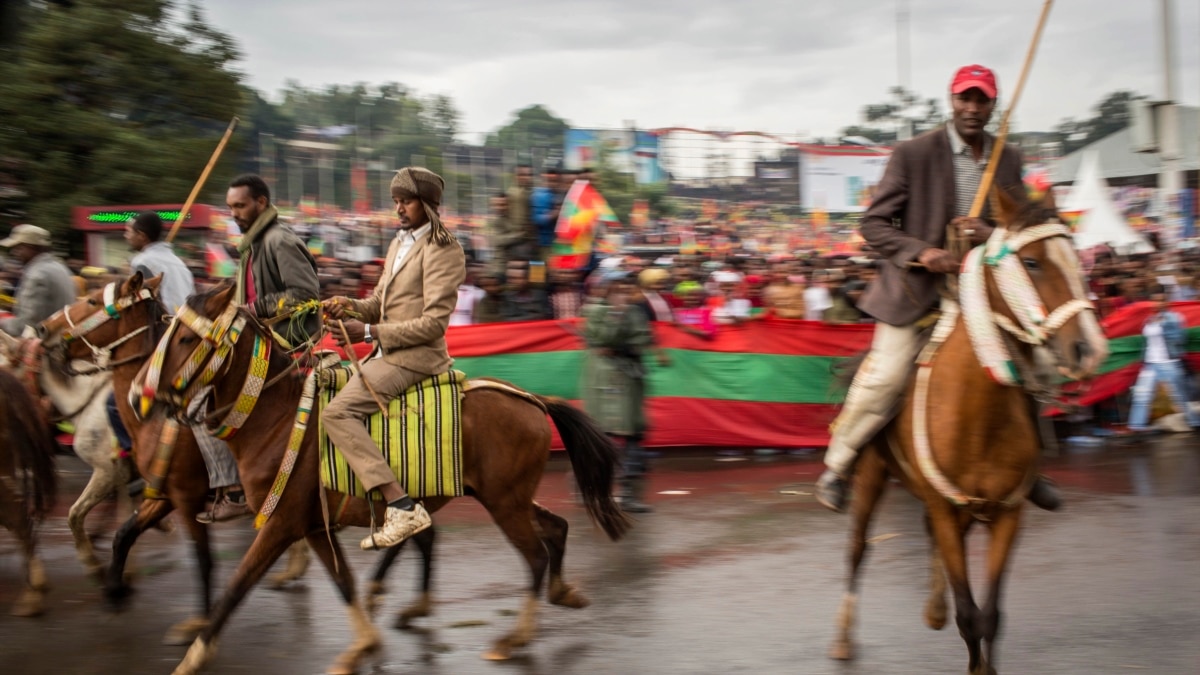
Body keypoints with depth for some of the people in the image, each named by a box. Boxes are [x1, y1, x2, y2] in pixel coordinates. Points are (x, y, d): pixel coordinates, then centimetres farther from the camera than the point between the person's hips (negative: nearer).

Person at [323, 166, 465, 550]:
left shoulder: (443, 251, -12)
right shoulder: (399, 244, 17)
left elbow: (434, 322, -18)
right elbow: (380, 304, 22)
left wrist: (370, 333, -20)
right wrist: (349, 306, -1)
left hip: (415, 356, -10)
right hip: (388, 353, 10)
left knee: (337, 412, -24)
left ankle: (402, 508, -30)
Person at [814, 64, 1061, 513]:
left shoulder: (1009, 161, 6)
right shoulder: (914, 154, -7)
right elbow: (874, 223, -7)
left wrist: (992, 235, -16)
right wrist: (921, 251, -24)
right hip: (917, 290, -4)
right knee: (885, 376, -14)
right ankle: (837, 467, 5)